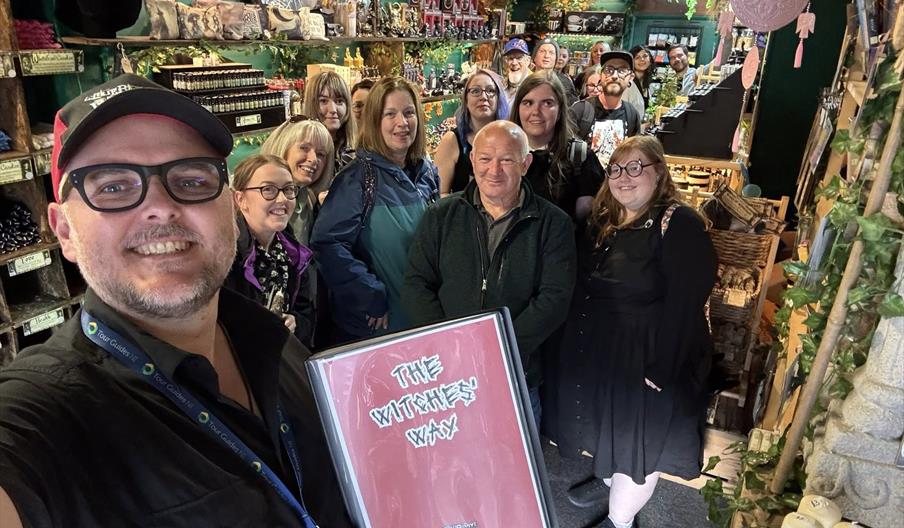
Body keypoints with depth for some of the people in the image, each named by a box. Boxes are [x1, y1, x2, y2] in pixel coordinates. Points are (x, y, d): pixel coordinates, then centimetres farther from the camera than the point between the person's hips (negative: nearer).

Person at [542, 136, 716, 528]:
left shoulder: (681, 225, -17)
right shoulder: (602, 221, 6)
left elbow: (685, 304, -23)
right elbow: (580, 285, 11)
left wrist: (661, 369, -25)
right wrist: (570, 342, 8)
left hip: (642, 359, -7)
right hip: (592, 350, 7)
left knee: (636, 437, 10)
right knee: (609, 425, 25)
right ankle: (609, 478, 51)